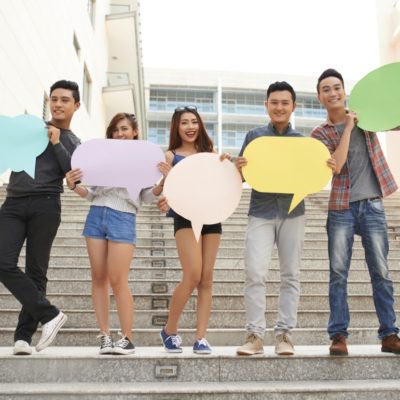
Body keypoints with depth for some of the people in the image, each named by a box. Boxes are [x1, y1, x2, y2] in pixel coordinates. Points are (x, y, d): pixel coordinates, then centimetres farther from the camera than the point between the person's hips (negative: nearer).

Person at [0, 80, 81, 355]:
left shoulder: (75, 144, 16)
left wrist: (57, 144, -4)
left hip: (45, 207, -2)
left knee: (36, 271, -3)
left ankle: (24, 335, 2)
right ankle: (49, 314, -7)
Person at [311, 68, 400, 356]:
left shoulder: (364, 116, 10)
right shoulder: (321, 134, 3)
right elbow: (336, 165, -12)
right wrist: (348, 128, -11)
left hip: (373, 205, 2)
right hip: (342, 208, -1)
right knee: (338, 273, -2)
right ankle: (339, 335, 3)